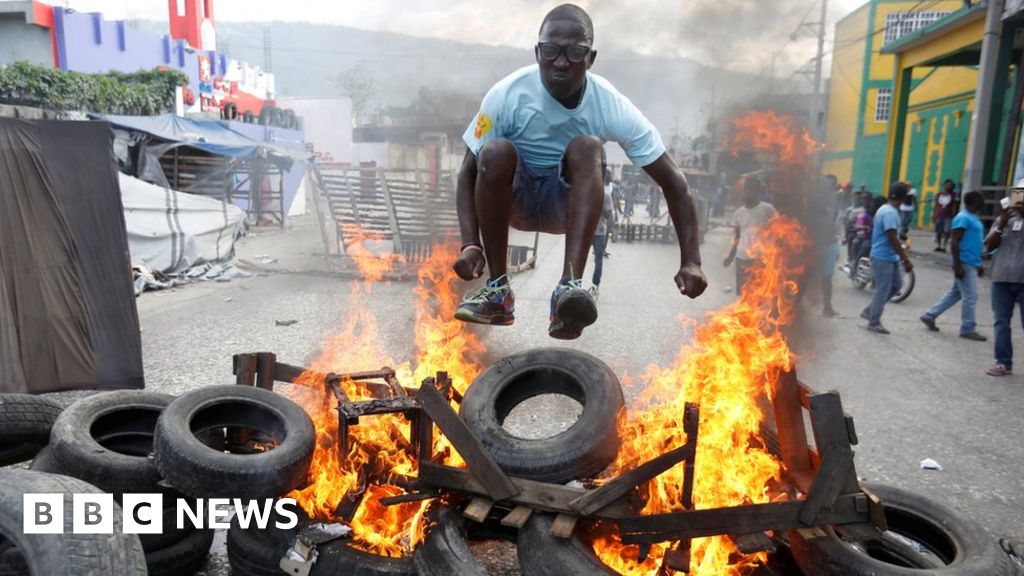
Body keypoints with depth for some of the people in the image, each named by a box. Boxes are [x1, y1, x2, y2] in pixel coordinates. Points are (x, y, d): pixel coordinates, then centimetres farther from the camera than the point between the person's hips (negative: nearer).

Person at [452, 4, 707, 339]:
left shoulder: (613, 107, -20)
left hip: (571, 203, 0)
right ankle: (497, 290, -24)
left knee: (586, 146, -31)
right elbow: (469, 171, -16)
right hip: (514, 200, 0)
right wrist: (471, 244, -30)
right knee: (496, 151, -32)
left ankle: (569, 286, -41)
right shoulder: (507, 95, -21)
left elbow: (672, 182, -18)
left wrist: (691, 262, -25)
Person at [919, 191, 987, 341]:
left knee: (955, 294, 14)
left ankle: (930, 316, 20)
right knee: (970, 297, -4)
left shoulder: (974, 218, 17)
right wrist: (958, 265, -24)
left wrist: (978, 265, 23)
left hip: (971, 264, 10)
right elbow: (954, 242, -20)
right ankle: (968, 329, 6)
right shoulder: (963, 218, -14)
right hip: (965, 264, -10)